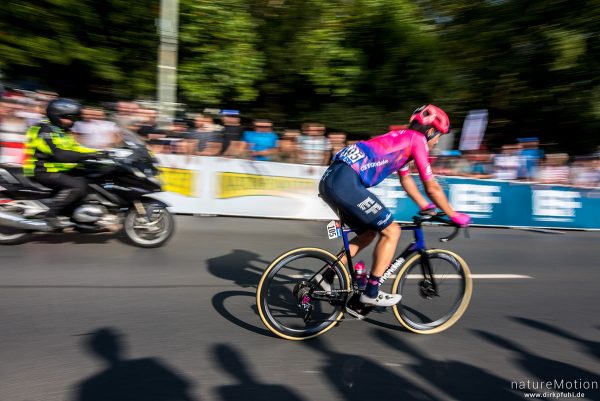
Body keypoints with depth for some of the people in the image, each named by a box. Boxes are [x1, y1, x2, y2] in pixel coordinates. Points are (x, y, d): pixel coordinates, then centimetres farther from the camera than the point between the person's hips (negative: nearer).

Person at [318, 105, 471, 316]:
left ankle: (327, 277, 22)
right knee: (391, 231, 1)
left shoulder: (402, 139, 28)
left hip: (330, 179, 10)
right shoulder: (417, 139, 1)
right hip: (345, 182, -10)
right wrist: (454, 215, 12)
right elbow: (432, 188, 0)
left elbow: (406, 180, 38)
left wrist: (425, 206, 45)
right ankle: (371, 292, 7)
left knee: (368, 233, 21)